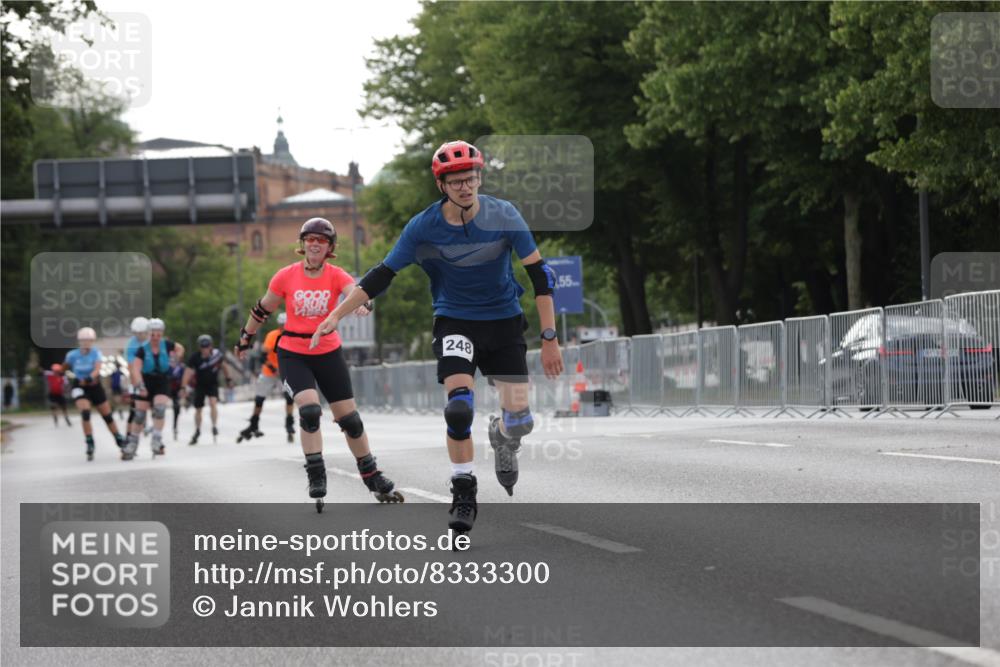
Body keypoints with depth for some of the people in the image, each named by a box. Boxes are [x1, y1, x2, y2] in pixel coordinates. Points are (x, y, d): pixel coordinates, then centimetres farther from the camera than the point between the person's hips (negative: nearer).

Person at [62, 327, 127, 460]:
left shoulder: (96, 353, -15)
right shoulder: (72, 355, -10)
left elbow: (97, 368, -32)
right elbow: (65, 367, 10)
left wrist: (89, 378, -47)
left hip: (95, 386, 1)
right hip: (80, 389, -1)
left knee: (107, 416, 9)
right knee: (85, 412, -25)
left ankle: (121, 441, 28)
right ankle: (89, 444, -17)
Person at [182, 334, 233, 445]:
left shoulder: (216, 354, -15)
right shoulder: (195, 357, -22)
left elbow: (223, 366, 3)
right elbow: (188, 371, -30)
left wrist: (228, 379, 12)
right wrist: (183, 386, -40)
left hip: (213, 384, 0)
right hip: (200, 385, 0)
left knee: (213, 403, -24)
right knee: (198, 409, 8)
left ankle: (215, 428, -13)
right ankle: (197, 432, 28)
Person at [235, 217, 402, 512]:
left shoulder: (336, 276, -8)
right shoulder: (286, 276, -7)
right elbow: (263, 309, 7)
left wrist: (362, 303, -52)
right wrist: (245, 338, 17)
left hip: (328, 353, 1)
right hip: (292, 354, -1)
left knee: (349, 417, 6)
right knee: (309, 410, -23)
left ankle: (373, 478, 23)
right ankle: (316, 478, -12)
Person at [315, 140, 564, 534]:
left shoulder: (504, 216, -13)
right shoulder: (424, 227, -13)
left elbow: (539, 275, -8)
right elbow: (382, 275, -8)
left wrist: (550, 338, -10)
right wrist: (337, 314, -14)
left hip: (504, 321, 1)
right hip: (455, 321, -1)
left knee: (519, 415, -8)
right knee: (459, 406, -21)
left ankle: (502, 437, 31)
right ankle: (463, 495, -7)